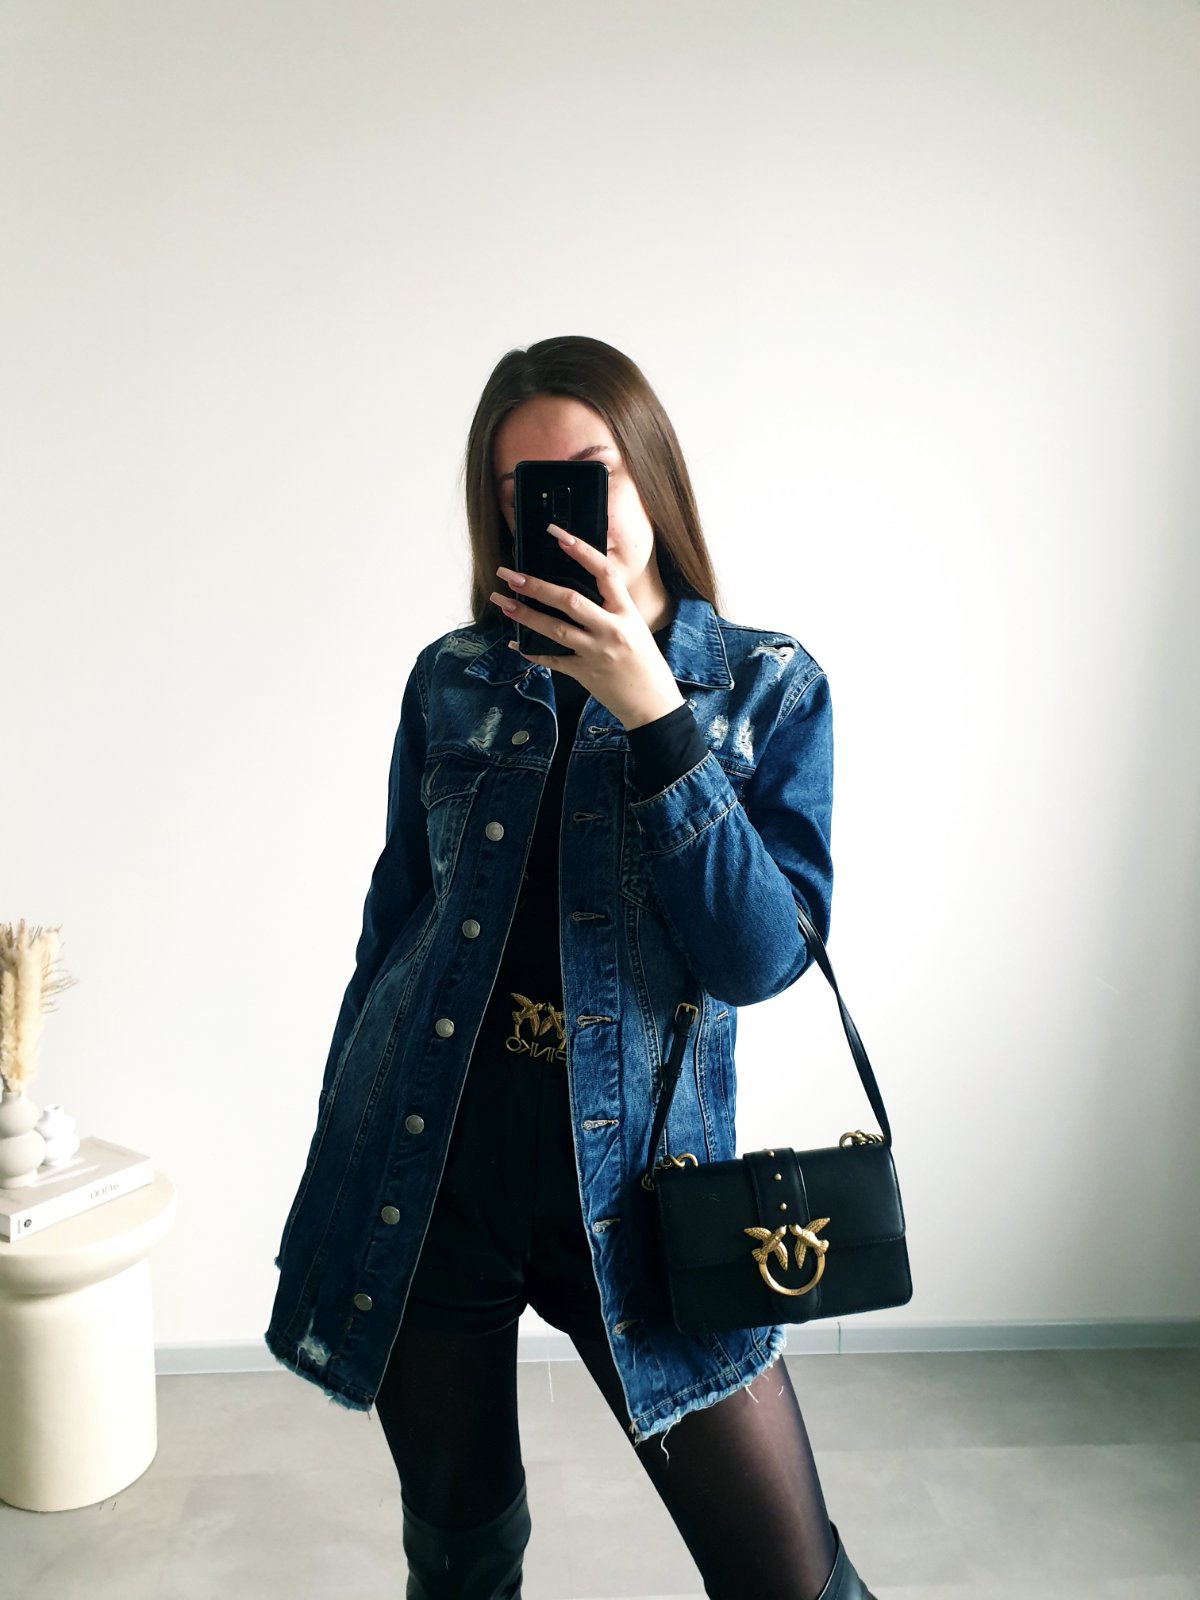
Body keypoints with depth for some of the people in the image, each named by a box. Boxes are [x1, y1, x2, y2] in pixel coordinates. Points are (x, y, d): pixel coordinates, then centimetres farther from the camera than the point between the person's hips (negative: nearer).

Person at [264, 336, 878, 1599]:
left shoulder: (768, 686, -4)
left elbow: (764, 958, -14)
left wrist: (652, 714, -23)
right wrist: (342, 1153, 13)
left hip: (630, 1182, -1)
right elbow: (393, 923, 8)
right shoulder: (454, 679, 1)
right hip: (424, 1176, 2)